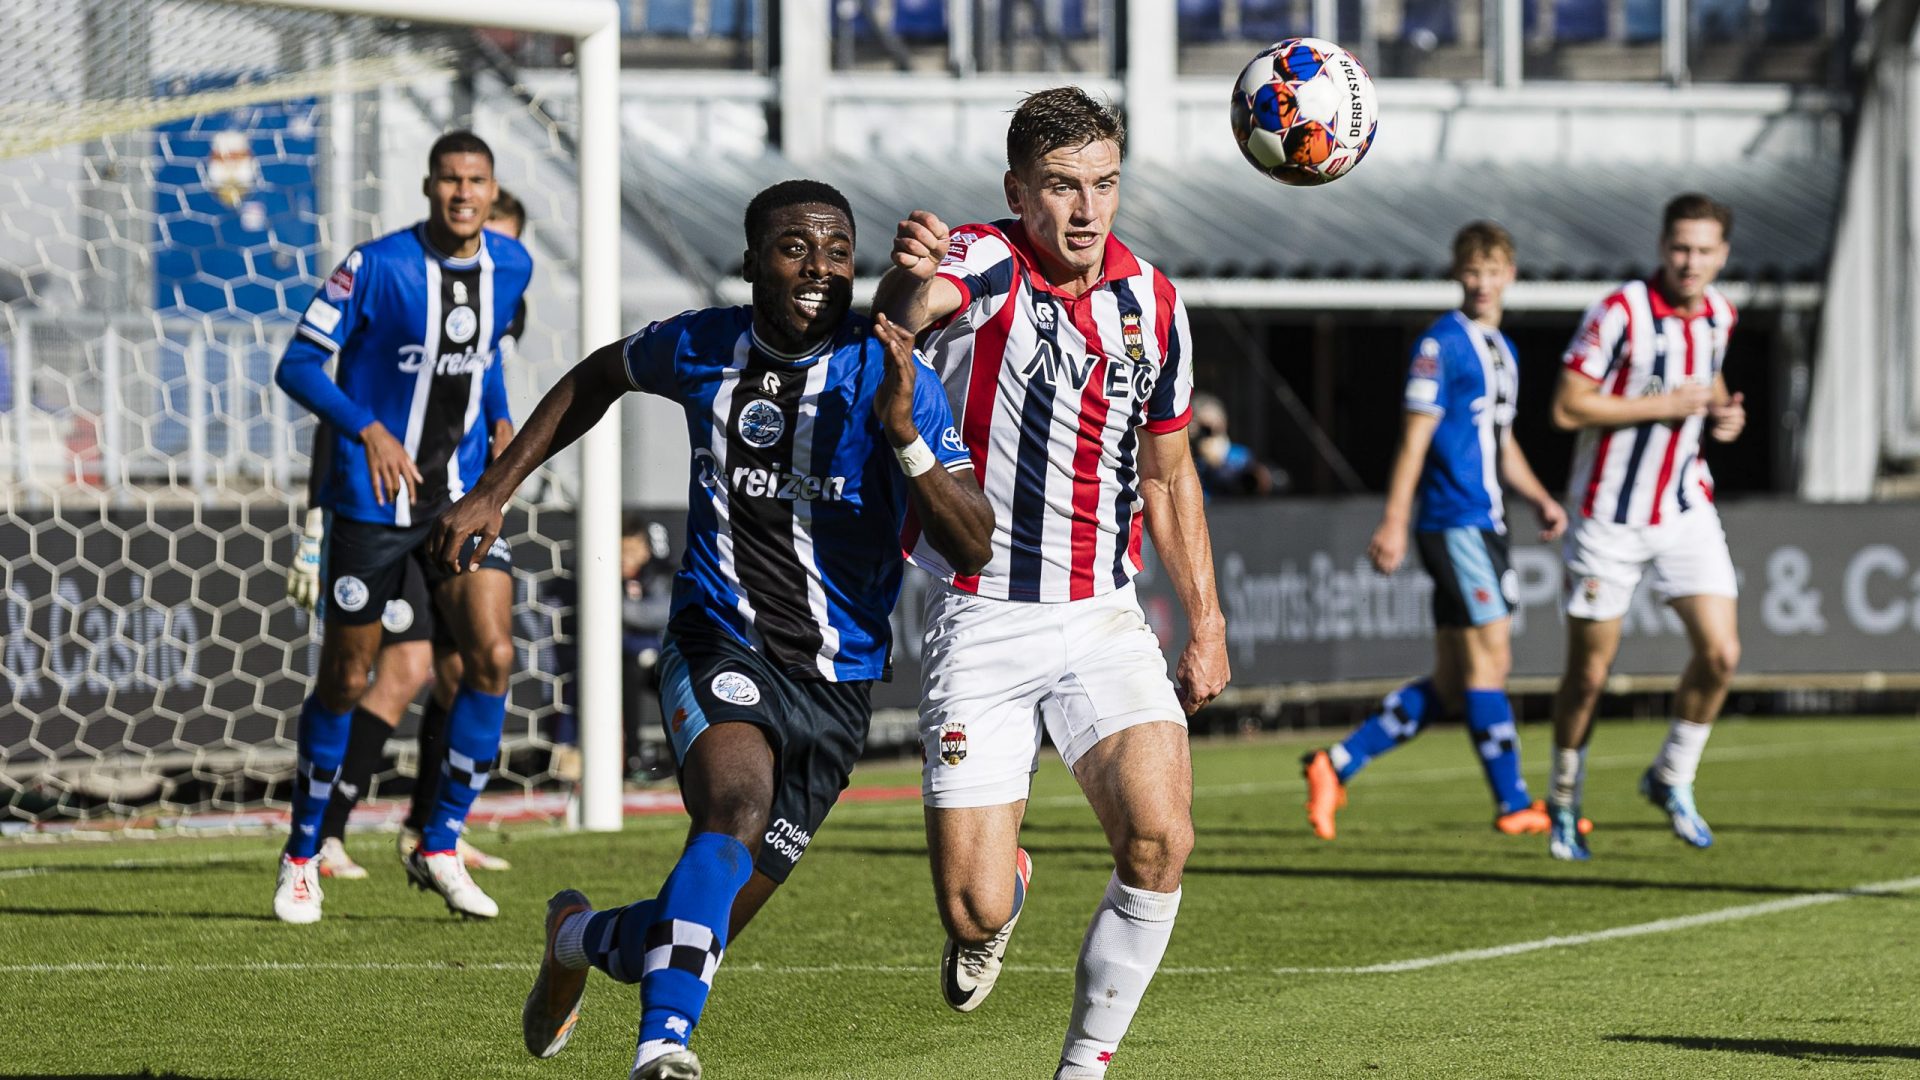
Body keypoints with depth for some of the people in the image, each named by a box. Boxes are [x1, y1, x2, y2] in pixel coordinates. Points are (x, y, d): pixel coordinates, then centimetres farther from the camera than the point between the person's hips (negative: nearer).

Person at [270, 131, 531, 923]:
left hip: (463, 495, 4)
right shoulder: (377, 267, -13)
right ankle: (302, 857, 21)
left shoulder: (510, 267, 3)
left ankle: (440, 848, 2)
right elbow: (298, 365, -12)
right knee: (345, 680, 4)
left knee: (492, 656, -11)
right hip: (372, 500, -4)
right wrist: (369, 430, -23)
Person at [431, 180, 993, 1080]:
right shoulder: (702, 349, -2)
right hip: (718, 643, -1)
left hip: (835, 681, 1)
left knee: (709, 923, 5)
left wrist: (902, 435, -31)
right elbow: (599, 376, 22)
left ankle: (582, 938, 40)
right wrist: (492, 492, 18)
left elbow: (971, 546, -16)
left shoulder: (887, 375, -10)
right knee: (738, 800, -34)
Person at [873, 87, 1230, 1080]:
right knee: (973, 912, -7)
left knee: (1159, 839, -20)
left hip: (1103, 617, 3)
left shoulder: (1152, 301, 4)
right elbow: (904, 310, -38)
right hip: (979, 619, -3)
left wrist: (1206, 621, 15)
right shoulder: (983, 265, -11)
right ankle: (1006, 888, 32)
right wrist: (910, 280, -62)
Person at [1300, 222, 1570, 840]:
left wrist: (1540, 500, 12)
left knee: (1453, 685, 7)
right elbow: (1415, 439, -12)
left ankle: (1338, 764, 12)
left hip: (1485, 524, 9)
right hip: (1454, 523, -9)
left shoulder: (1503, 350, 18)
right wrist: (1394, 523, -16)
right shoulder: (1441, 345, -8)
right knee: (1490, 657, -7)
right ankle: (1514, 805, -3)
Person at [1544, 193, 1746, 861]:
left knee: (1721, 653, -8)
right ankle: (1565, 803, 23)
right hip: (1610, 516, -5)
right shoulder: (1621, 312, -17)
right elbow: (1567, 408, -18)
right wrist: (1663, 405, -20)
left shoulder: (1718, 315, 3)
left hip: (1685, 511, 5)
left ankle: (1672, 779, 14)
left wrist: (1723, 416, 0)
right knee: (1590, 669, 3)